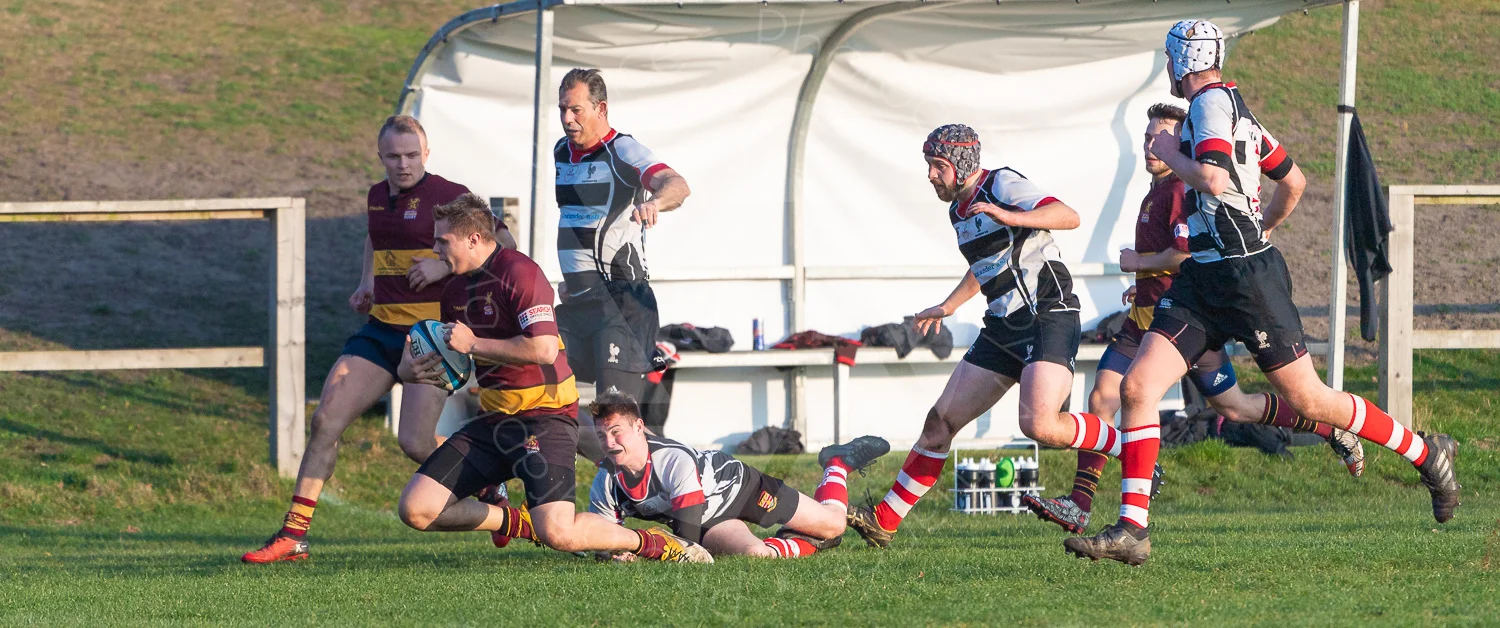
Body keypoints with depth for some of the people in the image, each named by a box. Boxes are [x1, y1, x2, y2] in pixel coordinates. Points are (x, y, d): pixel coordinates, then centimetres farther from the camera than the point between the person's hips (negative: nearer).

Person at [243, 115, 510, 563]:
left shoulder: (448, 197, -9)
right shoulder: (377, 198, 12)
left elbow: (504, 244, -9)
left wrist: (447, 265, -19)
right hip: (382, 328, 7)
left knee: (416, 443, -14)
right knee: (326, 420, -4)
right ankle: (293, 535, -1)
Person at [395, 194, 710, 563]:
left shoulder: (519, 273, -14)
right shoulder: (456, 290, 12)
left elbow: (544, 349, -27)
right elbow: (451, 362, 26)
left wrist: (474, 344, -19)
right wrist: (412, 369, 3)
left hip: (544, 417, -8)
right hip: (494, 419, 8)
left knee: (557, 534, -25)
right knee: (415, 510, -4)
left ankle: (657, 545, -2)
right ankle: (520, 523, 11)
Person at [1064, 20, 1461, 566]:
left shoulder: (1212, 102, -11)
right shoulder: (1231, 106, 16)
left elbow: (1215, 180, -27)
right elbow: (1294, 182, 23)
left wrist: (1169, 153, -10)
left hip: (1246, 277, -9)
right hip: (1203, 277, 9)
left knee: (1306, 399, -1)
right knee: (1137, 386, -4)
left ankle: (1428, 456, 17)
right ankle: (1131, 531, -7)